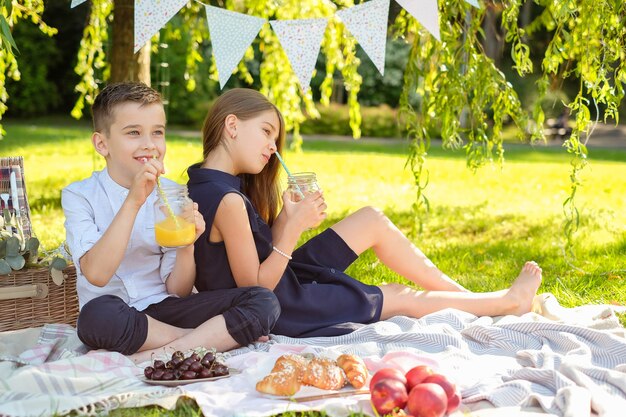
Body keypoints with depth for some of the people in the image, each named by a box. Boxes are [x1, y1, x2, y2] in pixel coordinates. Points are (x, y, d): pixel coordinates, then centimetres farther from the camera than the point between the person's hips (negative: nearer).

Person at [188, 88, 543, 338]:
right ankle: (507, 301, 26)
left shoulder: (206, 183, 3)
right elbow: (256, 287, -25)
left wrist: (287, 218, -9)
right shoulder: (228, 200, -28)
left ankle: (465, 295, 21)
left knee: (373, 220, 10)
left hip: (274, 280, 9)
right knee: (402, 297, 4)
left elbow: (263, 251, 4)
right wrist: (293, 227, -26)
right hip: (277, 311, -9)